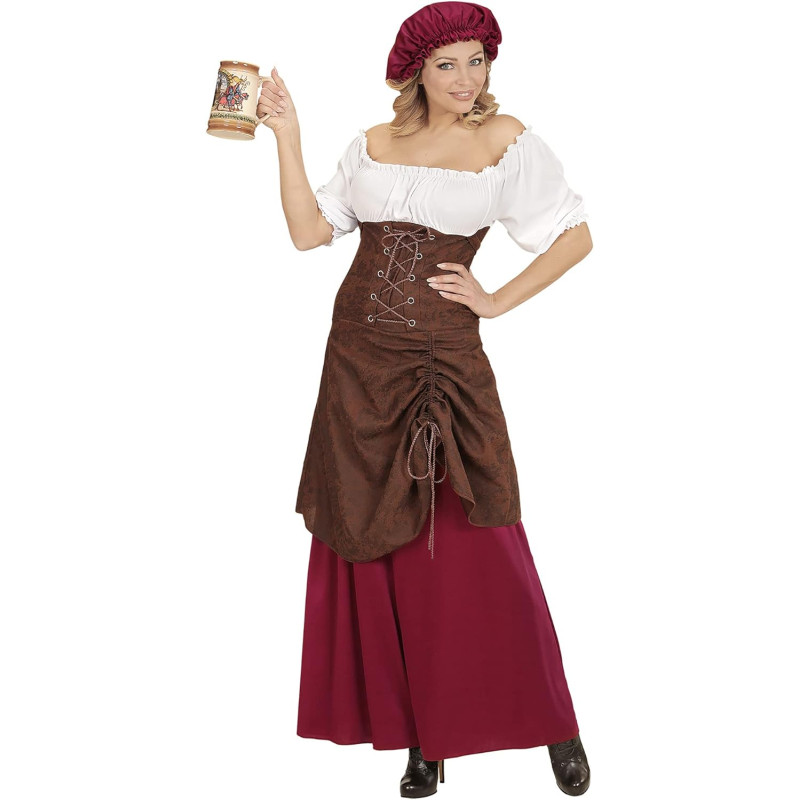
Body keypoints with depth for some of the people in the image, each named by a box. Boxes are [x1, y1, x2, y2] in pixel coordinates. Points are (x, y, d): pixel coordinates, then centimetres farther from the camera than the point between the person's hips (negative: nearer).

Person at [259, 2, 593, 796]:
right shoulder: (373, 145, 10)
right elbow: (308, 230, 4)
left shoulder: (507, 142, 0)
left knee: (470, 547, -4)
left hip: (445, 360, -4)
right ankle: (421, 731, 19)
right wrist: (286, 134, -1)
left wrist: (497, 300, -4)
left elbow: (576, 235, 1)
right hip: (359, 358, 4)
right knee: (377, 546, 6)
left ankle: (552, 727, 12)